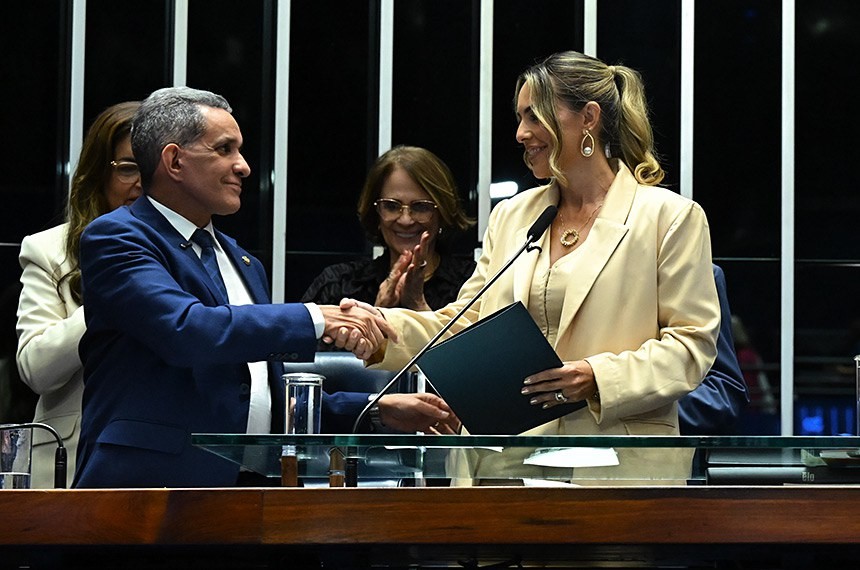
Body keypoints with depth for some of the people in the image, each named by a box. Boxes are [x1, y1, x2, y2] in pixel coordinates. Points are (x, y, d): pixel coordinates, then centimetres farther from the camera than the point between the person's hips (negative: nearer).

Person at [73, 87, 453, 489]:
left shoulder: (242, 262, 25)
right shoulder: (114, 239, 0)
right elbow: (185, 330, -18)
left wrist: (378, 411, 16)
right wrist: (313, 320, -17)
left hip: (247, 486, 7)